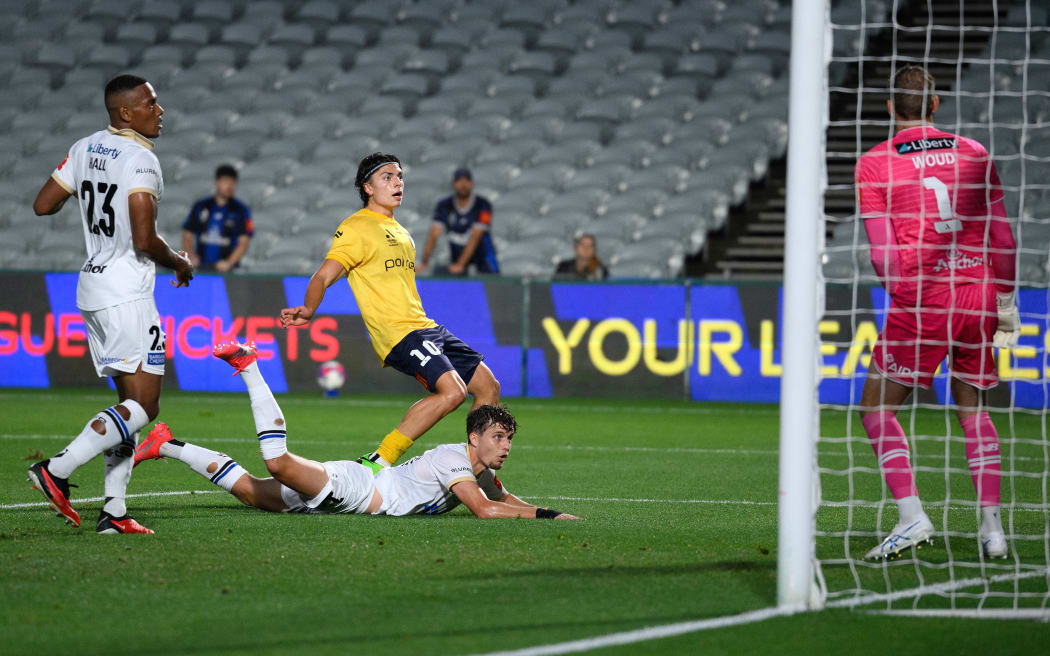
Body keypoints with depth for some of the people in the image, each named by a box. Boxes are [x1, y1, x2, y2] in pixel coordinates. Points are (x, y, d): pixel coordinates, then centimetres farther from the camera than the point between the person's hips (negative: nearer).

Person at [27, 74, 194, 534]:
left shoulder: (86, 149, 8)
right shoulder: (140, 161, -16)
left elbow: (43, 205, 13)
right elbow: (144, 241, -22)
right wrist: (180, 264, -2)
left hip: (92, 287, 9)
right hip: (126, 293, -9)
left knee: (131, 398, 14)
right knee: (144, 405, -7)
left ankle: (113, 510, 7)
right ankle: (56, 471, -17)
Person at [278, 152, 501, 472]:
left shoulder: (398, 231, 23)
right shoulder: (357, 227, -4)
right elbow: (323, 277, -13)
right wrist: (308, 310, -32)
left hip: (425, 327, 9)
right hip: (397, 333, -9)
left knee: (488, 386, 6)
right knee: (452, 390, -27)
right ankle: (379, 462, -24)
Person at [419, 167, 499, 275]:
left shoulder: (483, 205, -16)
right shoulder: (444, 206, -6)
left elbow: (475, 237, -23)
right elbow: (433, 235, -13)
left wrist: (460, 264, -30)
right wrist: (424, 263, -26)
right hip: (457, 250, 3)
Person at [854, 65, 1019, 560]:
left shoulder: (874, 163, -2)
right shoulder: (973, 153, 7)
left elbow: (883, 254, -6)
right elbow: (1002, 237, 10)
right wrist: (1004, 300, 20)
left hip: (920, 300, -4)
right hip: (977, 295, 4)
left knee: (878, 409, 7)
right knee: (972, 407, 18)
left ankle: (912, 516, -9)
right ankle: (992, 527, 11)